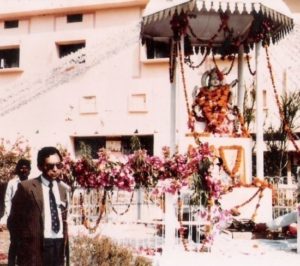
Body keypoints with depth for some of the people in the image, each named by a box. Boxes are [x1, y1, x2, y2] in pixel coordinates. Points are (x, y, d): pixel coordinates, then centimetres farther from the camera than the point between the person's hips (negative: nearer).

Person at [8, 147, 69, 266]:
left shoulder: (62, 189, 13)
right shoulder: (26, 187, -5)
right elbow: (13, 221, -2)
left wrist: (64, 243, 12)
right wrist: (27, 241, -4)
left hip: (59, 246, 5)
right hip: (36, 247, -5)